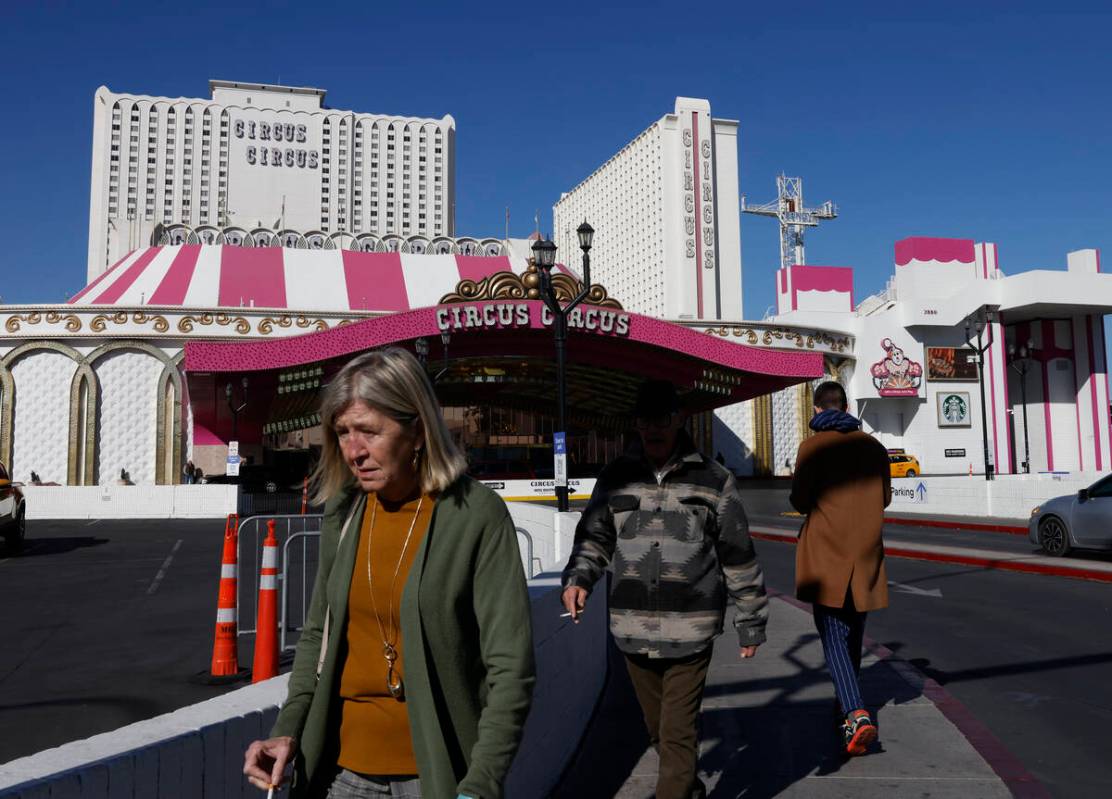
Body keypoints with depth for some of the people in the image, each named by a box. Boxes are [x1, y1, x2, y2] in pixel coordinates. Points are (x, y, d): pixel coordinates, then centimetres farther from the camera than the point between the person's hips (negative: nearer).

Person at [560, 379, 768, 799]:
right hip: (633, 630, 4)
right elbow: (594, 538, 11)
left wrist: (751, 623, 6)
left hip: (691, 631, -3)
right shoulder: (615, 478, 5)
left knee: (678, 733, -3)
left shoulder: (713, 480, -2)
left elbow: (739, 557, 3)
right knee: (658, 729, 18)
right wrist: (577, 578, -9)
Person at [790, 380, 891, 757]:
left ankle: (857, 715, -18)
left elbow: (800, 501, -10)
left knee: (834, 636, -4)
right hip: (865, 554, 5)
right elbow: (884, 498, 14)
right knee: (853, 633, 18)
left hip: (826, 555, -5)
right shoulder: (872, 446, 6)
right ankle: (846, 705, 33)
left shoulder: (813, 446, -9)